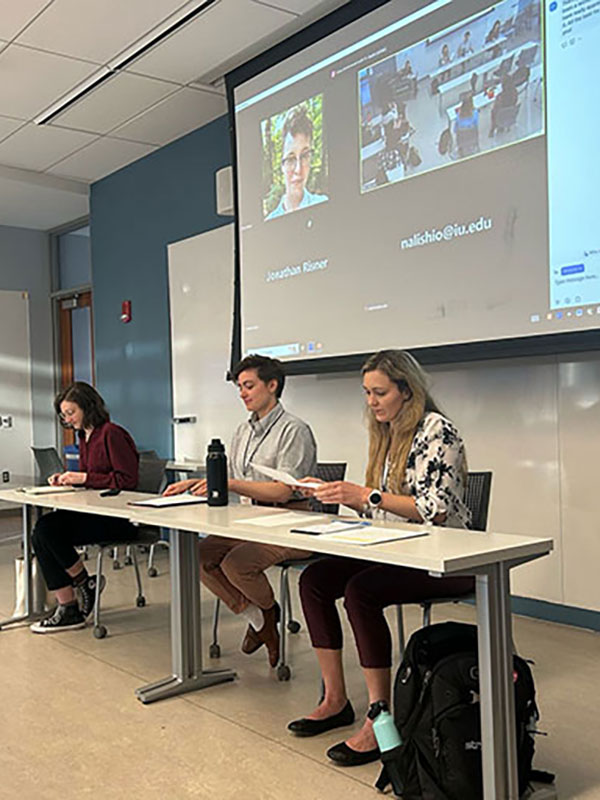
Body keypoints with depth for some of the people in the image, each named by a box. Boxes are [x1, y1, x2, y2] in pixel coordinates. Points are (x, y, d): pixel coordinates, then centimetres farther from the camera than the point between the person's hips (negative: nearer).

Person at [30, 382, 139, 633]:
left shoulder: (112, 434, -12)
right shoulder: (84, 437, 15)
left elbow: (128, 479, -17)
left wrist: (83, 478, -17)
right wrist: (67, 478, 4)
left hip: (120, 517, -9)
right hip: (96, 512, 9)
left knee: (49, 530, -21)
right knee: (41, 530, -13)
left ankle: (85, 584, 2)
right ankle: (68, 609, -9)